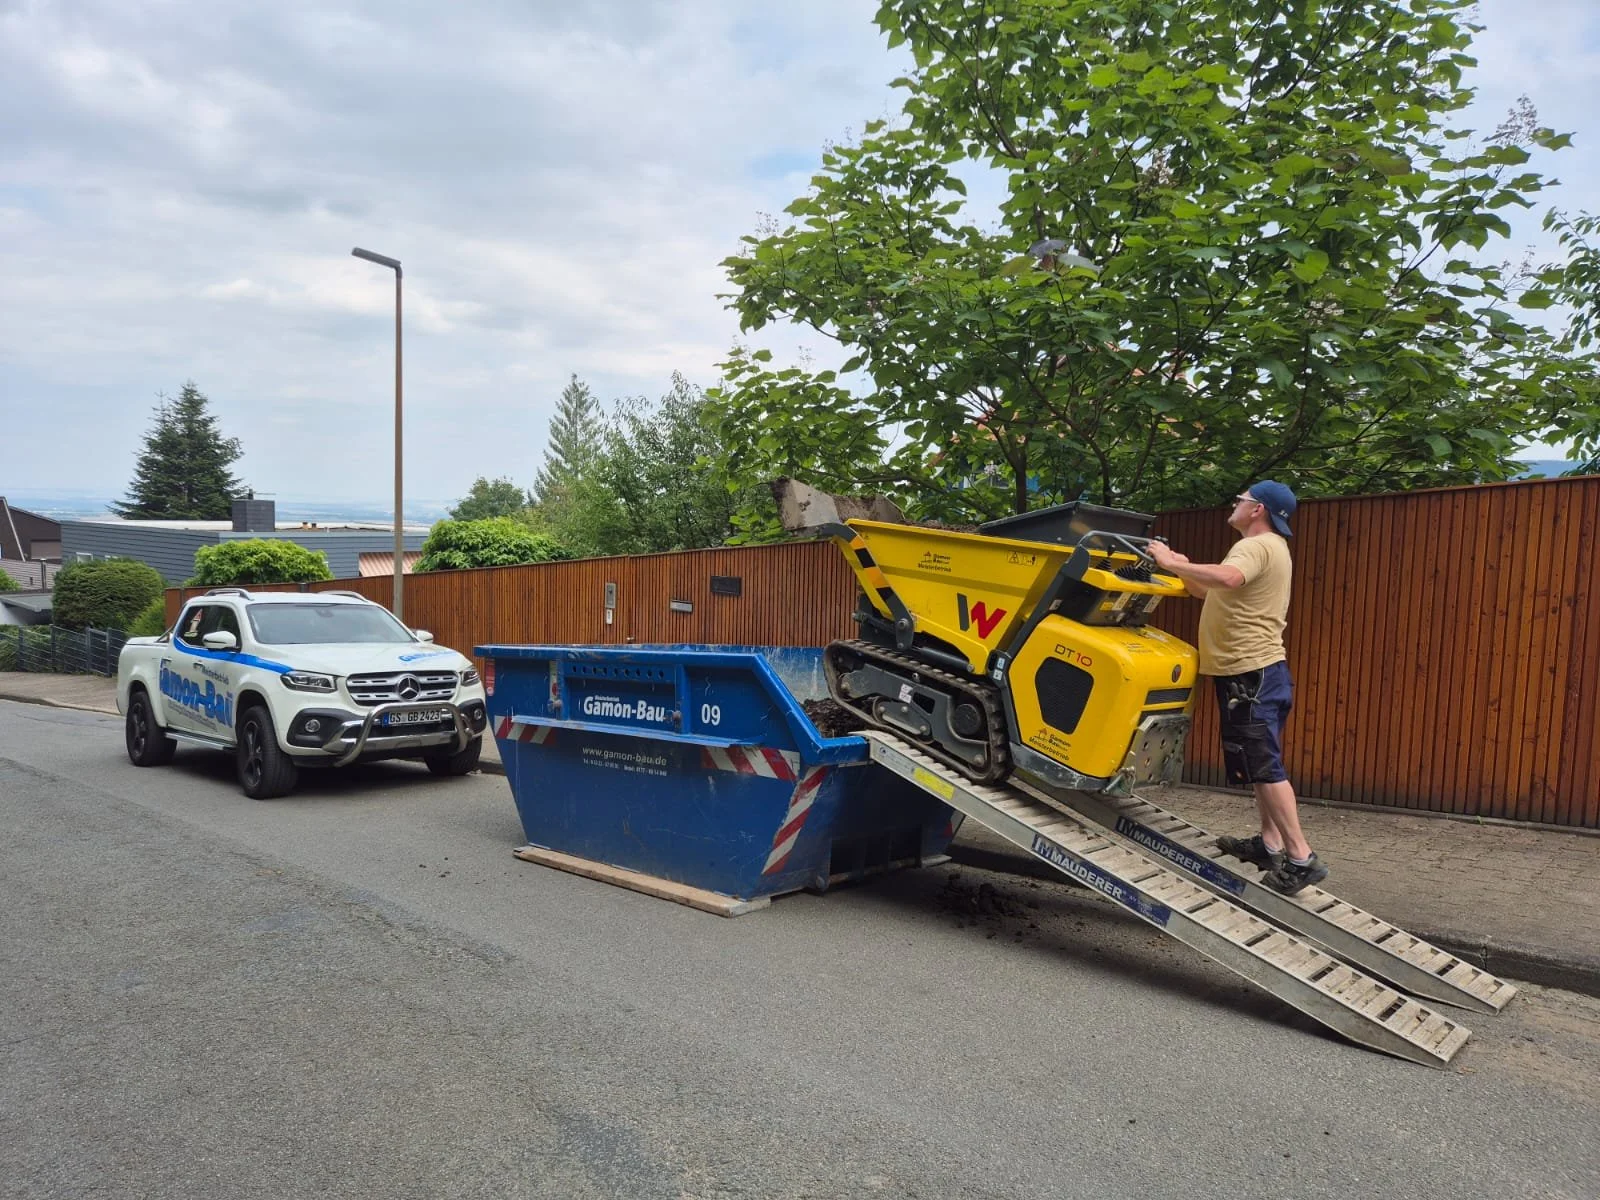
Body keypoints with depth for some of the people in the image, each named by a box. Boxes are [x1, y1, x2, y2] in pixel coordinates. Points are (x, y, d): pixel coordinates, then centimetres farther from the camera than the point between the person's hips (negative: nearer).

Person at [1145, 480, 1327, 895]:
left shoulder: (1257, 546, -14)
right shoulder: (1266, 548, 21)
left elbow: (1226, 579, -37)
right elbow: (1213, 592, 22)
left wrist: (1173, 563, -28)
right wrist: (1180, 568, 12)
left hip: (1250, 673, -11)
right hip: (1257, 669, 11)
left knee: (1263, 766, -8)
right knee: (1261, 763, 17)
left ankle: (1301, 858, -5)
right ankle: (1270, 844, 27)